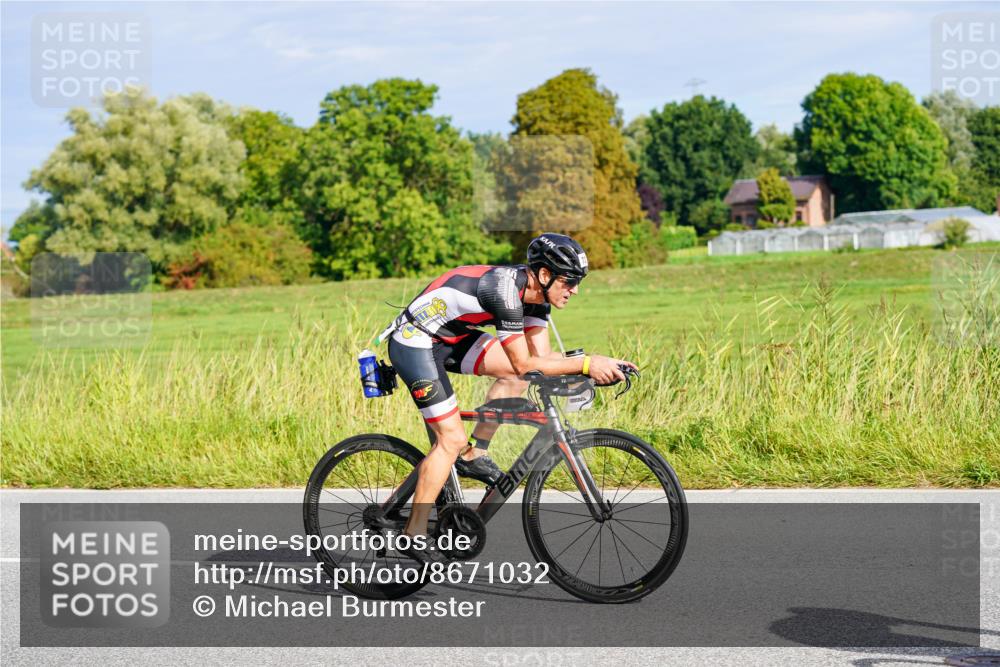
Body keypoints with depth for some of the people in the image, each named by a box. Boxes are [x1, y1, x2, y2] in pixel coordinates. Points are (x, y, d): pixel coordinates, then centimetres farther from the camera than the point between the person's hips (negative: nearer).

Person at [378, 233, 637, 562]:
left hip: (450, 338, 9)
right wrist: (586, 364, -29)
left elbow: (542, 356, -2)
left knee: (515, 371, -3)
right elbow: (525, 365, -29)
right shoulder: (504, 289, -30)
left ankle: (473, 454, 7)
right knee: (451, 439, -11)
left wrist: (603, 365, -14)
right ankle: (414, 534, -1)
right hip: (414, 345, -9)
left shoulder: (535, 291, -3)